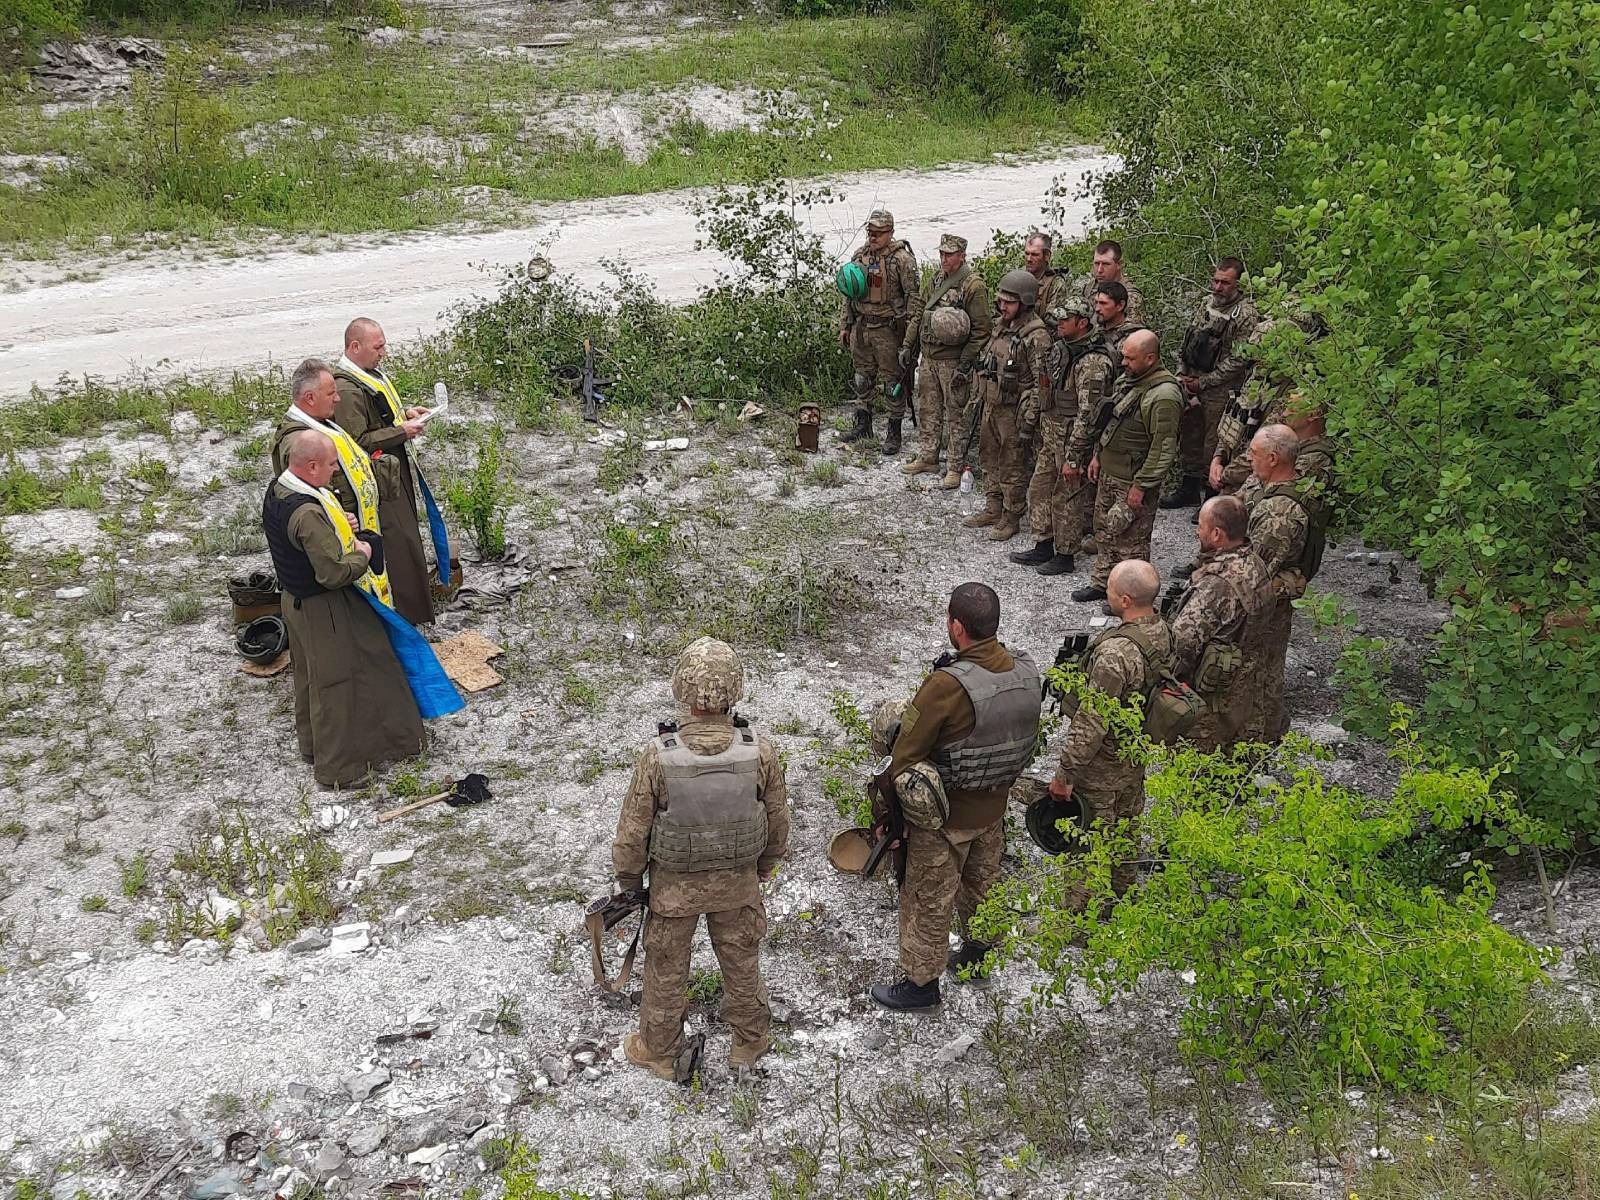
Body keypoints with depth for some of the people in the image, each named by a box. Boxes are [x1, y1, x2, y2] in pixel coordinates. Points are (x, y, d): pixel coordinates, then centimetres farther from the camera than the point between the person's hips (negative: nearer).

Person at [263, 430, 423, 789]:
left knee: (311, 675, 25)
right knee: (335, 683, 6)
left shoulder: (276, 490, -3)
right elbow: (334, 573, -31)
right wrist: (361, 554, -13)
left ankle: (312, 744, 44)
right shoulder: (308, 514, -33)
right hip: (323, 611, -9)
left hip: (295, 598, 10)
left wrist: (337, 525, 3)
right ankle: (337, 765, 20)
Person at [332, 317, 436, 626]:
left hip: (396, 472, 10)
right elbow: (358, 442, -26)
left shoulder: (370, 375, 9)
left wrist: (404, 413, 8)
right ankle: (406, 615, 2)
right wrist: (402, 430, -21)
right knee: (399, 542, -7)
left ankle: (412, 607, 31)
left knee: (406, 536, 18)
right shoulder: (347, 389, -22)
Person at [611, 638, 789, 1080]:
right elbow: (777, 823, -7)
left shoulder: (659, 756, -28)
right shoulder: (760, 752, -23)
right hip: (739, 882, 2)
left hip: (674, 884, -1)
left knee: (666, 969, 21)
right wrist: (764, 867, 13)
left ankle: (661, 1050, 41)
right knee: (741, 961, 25)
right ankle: (751, 1040, 46)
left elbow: (634, 831, -15)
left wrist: (628, 880, 4)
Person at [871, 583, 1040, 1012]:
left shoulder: (948, 685, -32)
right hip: (994, 810, 7)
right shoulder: (1026, 672, -11)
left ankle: (920, 984, 27)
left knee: (928, 899, 12)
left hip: (943, 816, -7)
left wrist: (885, 811, -11)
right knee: (981, 884, 28)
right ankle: (978, 955, 49)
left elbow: (906, 753, -23)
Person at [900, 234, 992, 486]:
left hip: (952, 361, -7)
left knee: (954, 414, 0)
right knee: (927, 410, 15)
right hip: (928, 358, 8)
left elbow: (980, 330, -16)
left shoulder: (973, 285, -13)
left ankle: (955, 468, 7)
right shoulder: (935, 281, 12)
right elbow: (919, 315, 20)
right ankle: (927, 457, 29)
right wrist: (907, 345, 14)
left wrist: (966, 364, -18)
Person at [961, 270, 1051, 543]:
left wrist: (1028, 421, -20)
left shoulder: (1036, 335, -18)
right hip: (990, 406, 9)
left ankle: (1010, 518, 14)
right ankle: (992, 509, 31)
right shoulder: (1002, 326, 9)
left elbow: (1041, 383, -20)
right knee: (990, 460, 18)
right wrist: (979, 398, 20)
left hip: (1013, 411, -8)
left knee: (1012, 468, 3)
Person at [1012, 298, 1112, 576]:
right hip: (1050, 435, 9)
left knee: (1067, 498, 2)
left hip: (1072, 437, -9)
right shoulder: (1061, 347, 7)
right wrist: (1031, 416, 19)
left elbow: (1086, 413, -24)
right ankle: (1043, 547, 30)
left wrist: (1072, 457, -24)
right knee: (1039, 489, 16)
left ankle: (1065, 556, 16)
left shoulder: (1091, 362, -22)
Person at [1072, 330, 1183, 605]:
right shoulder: (1128, 379, 6)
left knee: (1131, 540, 2)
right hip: (1108, 472, 9)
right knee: (1104, 531, 20)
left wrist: (1141, 486, -22)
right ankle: (1102, 583, 36)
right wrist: (1098, 455, 16)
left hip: (1133, 480, -9)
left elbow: (1164, 448, -24)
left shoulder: (1164, 396, -24)